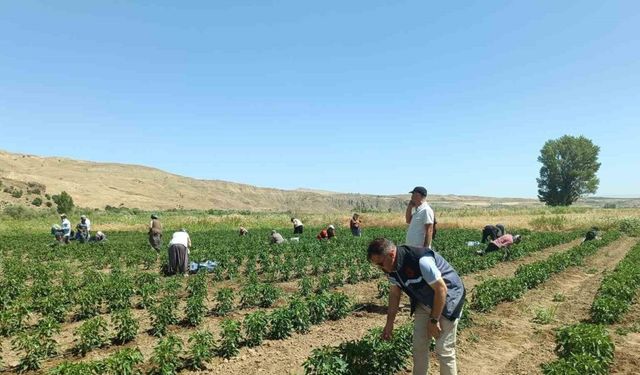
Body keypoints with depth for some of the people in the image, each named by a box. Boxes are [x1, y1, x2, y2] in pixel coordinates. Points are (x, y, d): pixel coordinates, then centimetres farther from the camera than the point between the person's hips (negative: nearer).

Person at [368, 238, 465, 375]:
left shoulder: (421, 260, -36)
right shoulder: (391, 267, -10)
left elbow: (441, 289, -27)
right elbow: (394, 294, 5)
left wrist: (434, 320, -18)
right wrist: (389, 323, 7)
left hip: (447, 299, -7)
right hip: (424, 303, 7)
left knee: (443, 350, -4)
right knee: (419, 346, 8)